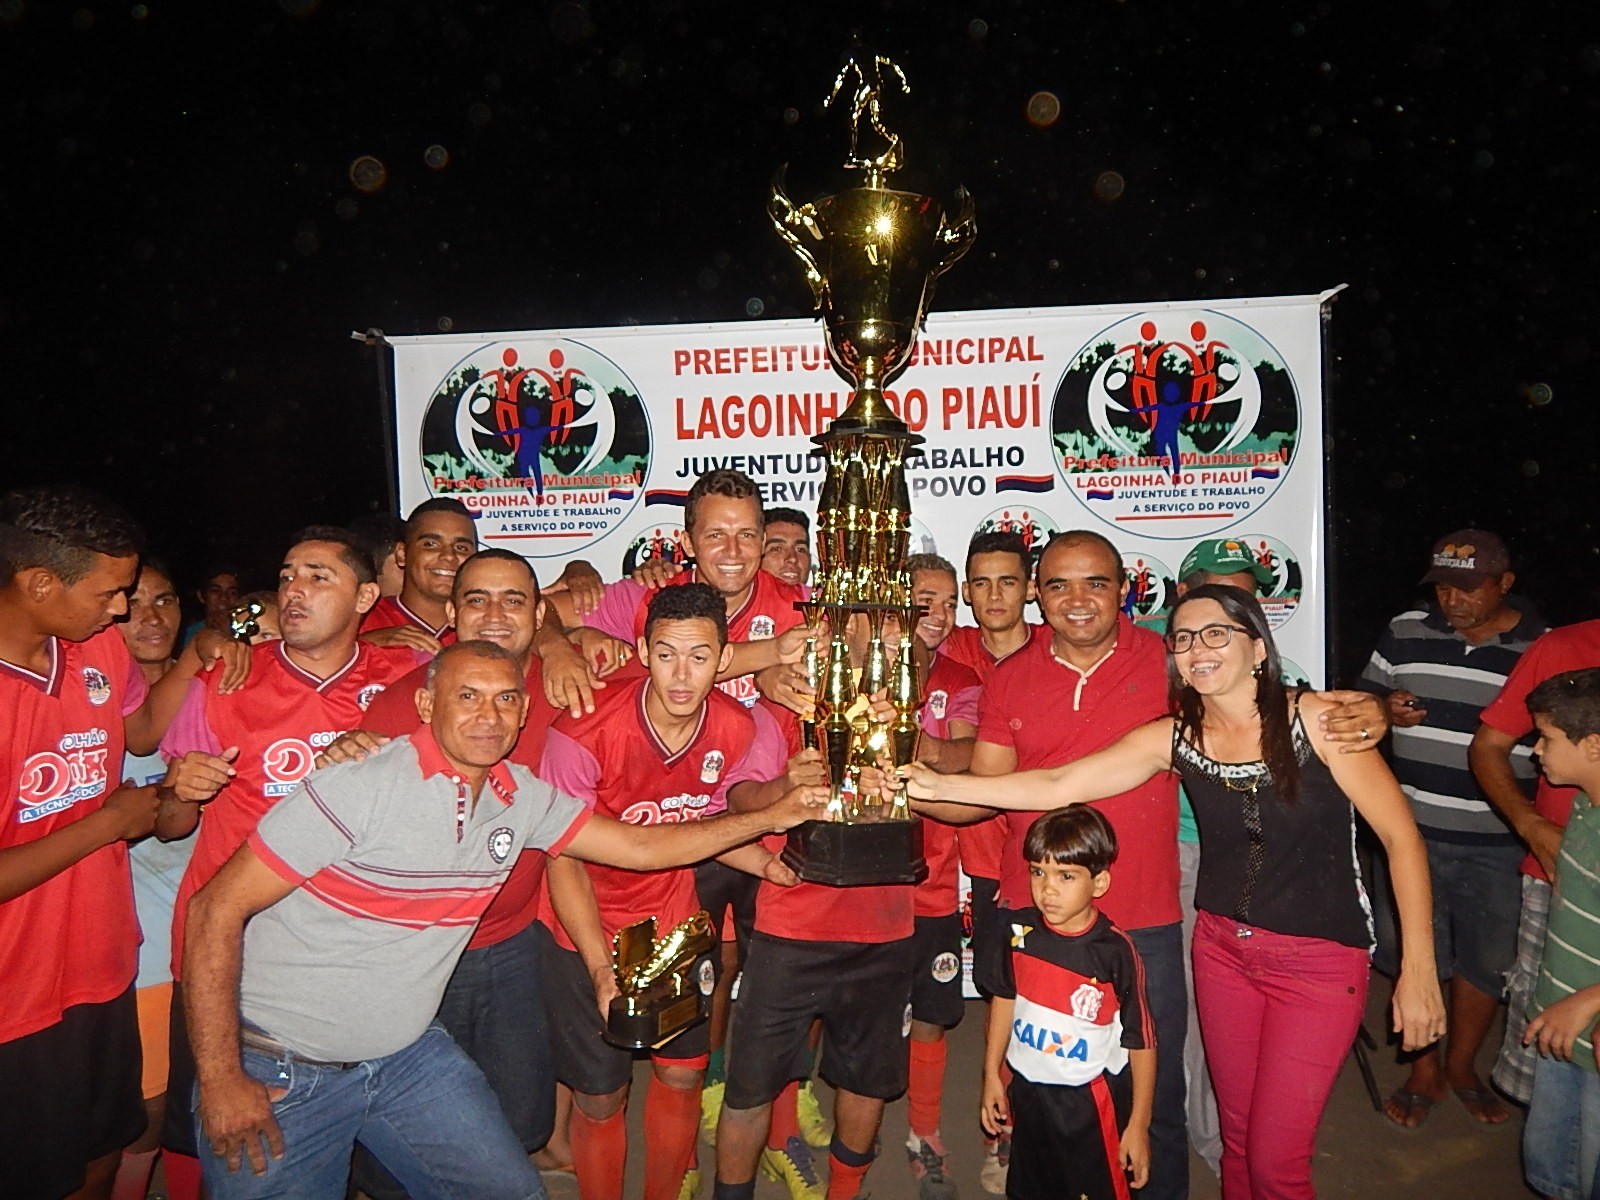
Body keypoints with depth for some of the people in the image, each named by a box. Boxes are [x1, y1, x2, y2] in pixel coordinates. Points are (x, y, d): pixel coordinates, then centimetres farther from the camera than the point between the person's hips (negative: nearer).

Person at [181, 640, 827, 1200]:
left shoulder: (523, 797, -4)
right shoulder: (358, 788, -22)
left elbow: (640, 846, 2)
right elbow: (216, 910, -18)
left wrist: (773, 816, -3)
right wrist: (219, 1079, -17)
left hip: (408, 1056, 5)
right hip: (278, 1070, -5)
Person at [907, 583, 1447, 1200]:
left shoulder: (1316, 720, -13)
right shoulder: (1172, 738, -5)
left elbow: (1401, 835, -9)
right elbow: (1057, 786, -11)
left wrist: (1418, 970, -10)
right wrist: (938, 785, -20)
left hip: (1319, 961, -3)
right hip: (1222, 946, 4)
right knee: (1236, 1137, 15)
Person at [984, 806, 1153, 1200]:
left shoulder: (1115, 951, -20)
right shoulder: (1021, 930, -9)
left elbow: (1141, 1043, -12)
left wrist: (1138, 1126, -8)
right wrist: (991, 1075, 12)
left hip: (1091, 1101, -4)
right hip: (1027, 1090, 4)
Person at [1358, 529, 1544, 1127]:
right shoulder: (1405, 632, 0)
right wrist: (1386, 709, -13)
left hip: (1498, 841, 0)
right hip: (1413, 830, 1)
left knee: (1487, 960, 14)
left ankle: (1461, 1068, 37)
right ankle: (1424, 1070, 31)